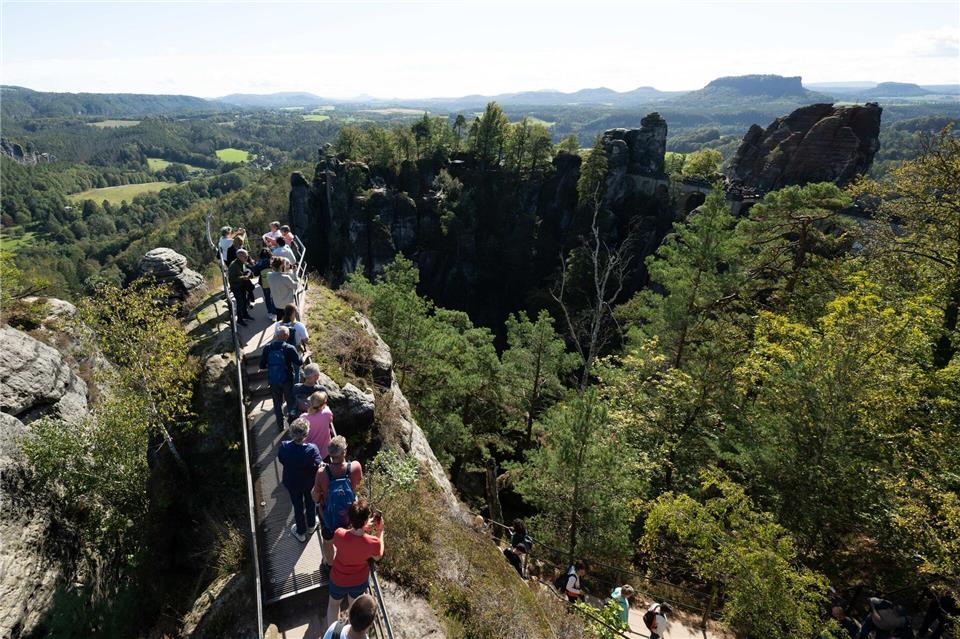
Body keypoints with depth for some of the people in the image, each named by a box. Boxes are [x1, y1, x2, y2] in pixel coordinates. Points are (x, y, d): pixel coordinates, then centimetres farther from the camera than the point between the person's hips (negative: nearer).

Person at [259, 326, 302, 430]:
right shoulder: (289, 349, -19)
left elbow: (262, 366, -6)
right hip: (287, 380, -2)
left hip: (273, 380, 2)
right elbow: (299, 362, -13)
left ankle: (280, 425, 30)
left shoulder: (267, 348, -11)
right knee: (291, 402, 18)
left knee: (277, 403, 19)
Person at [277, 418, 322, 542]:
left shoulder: (284, 447, -30)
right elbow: (319, 467, -23)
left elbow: (280, 459, -9)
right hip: (309, 483, -1)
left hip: (292, 483, 1)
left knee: (298, 506, 25)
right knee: (310, 503, 29)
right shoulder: (312, 449, -37)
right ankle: (311, 526, 54)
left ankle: (301, 533, 46)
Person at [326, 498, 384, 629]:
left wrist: (364, 528, -9)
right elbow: (378, 556, -10)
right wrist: (380, 532, -7)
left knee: (333, 604, 33)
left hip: (339, 580, -1)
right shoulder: (373, 542, -36)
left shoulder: (339, 534, -37)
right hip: (360, 581, 1)